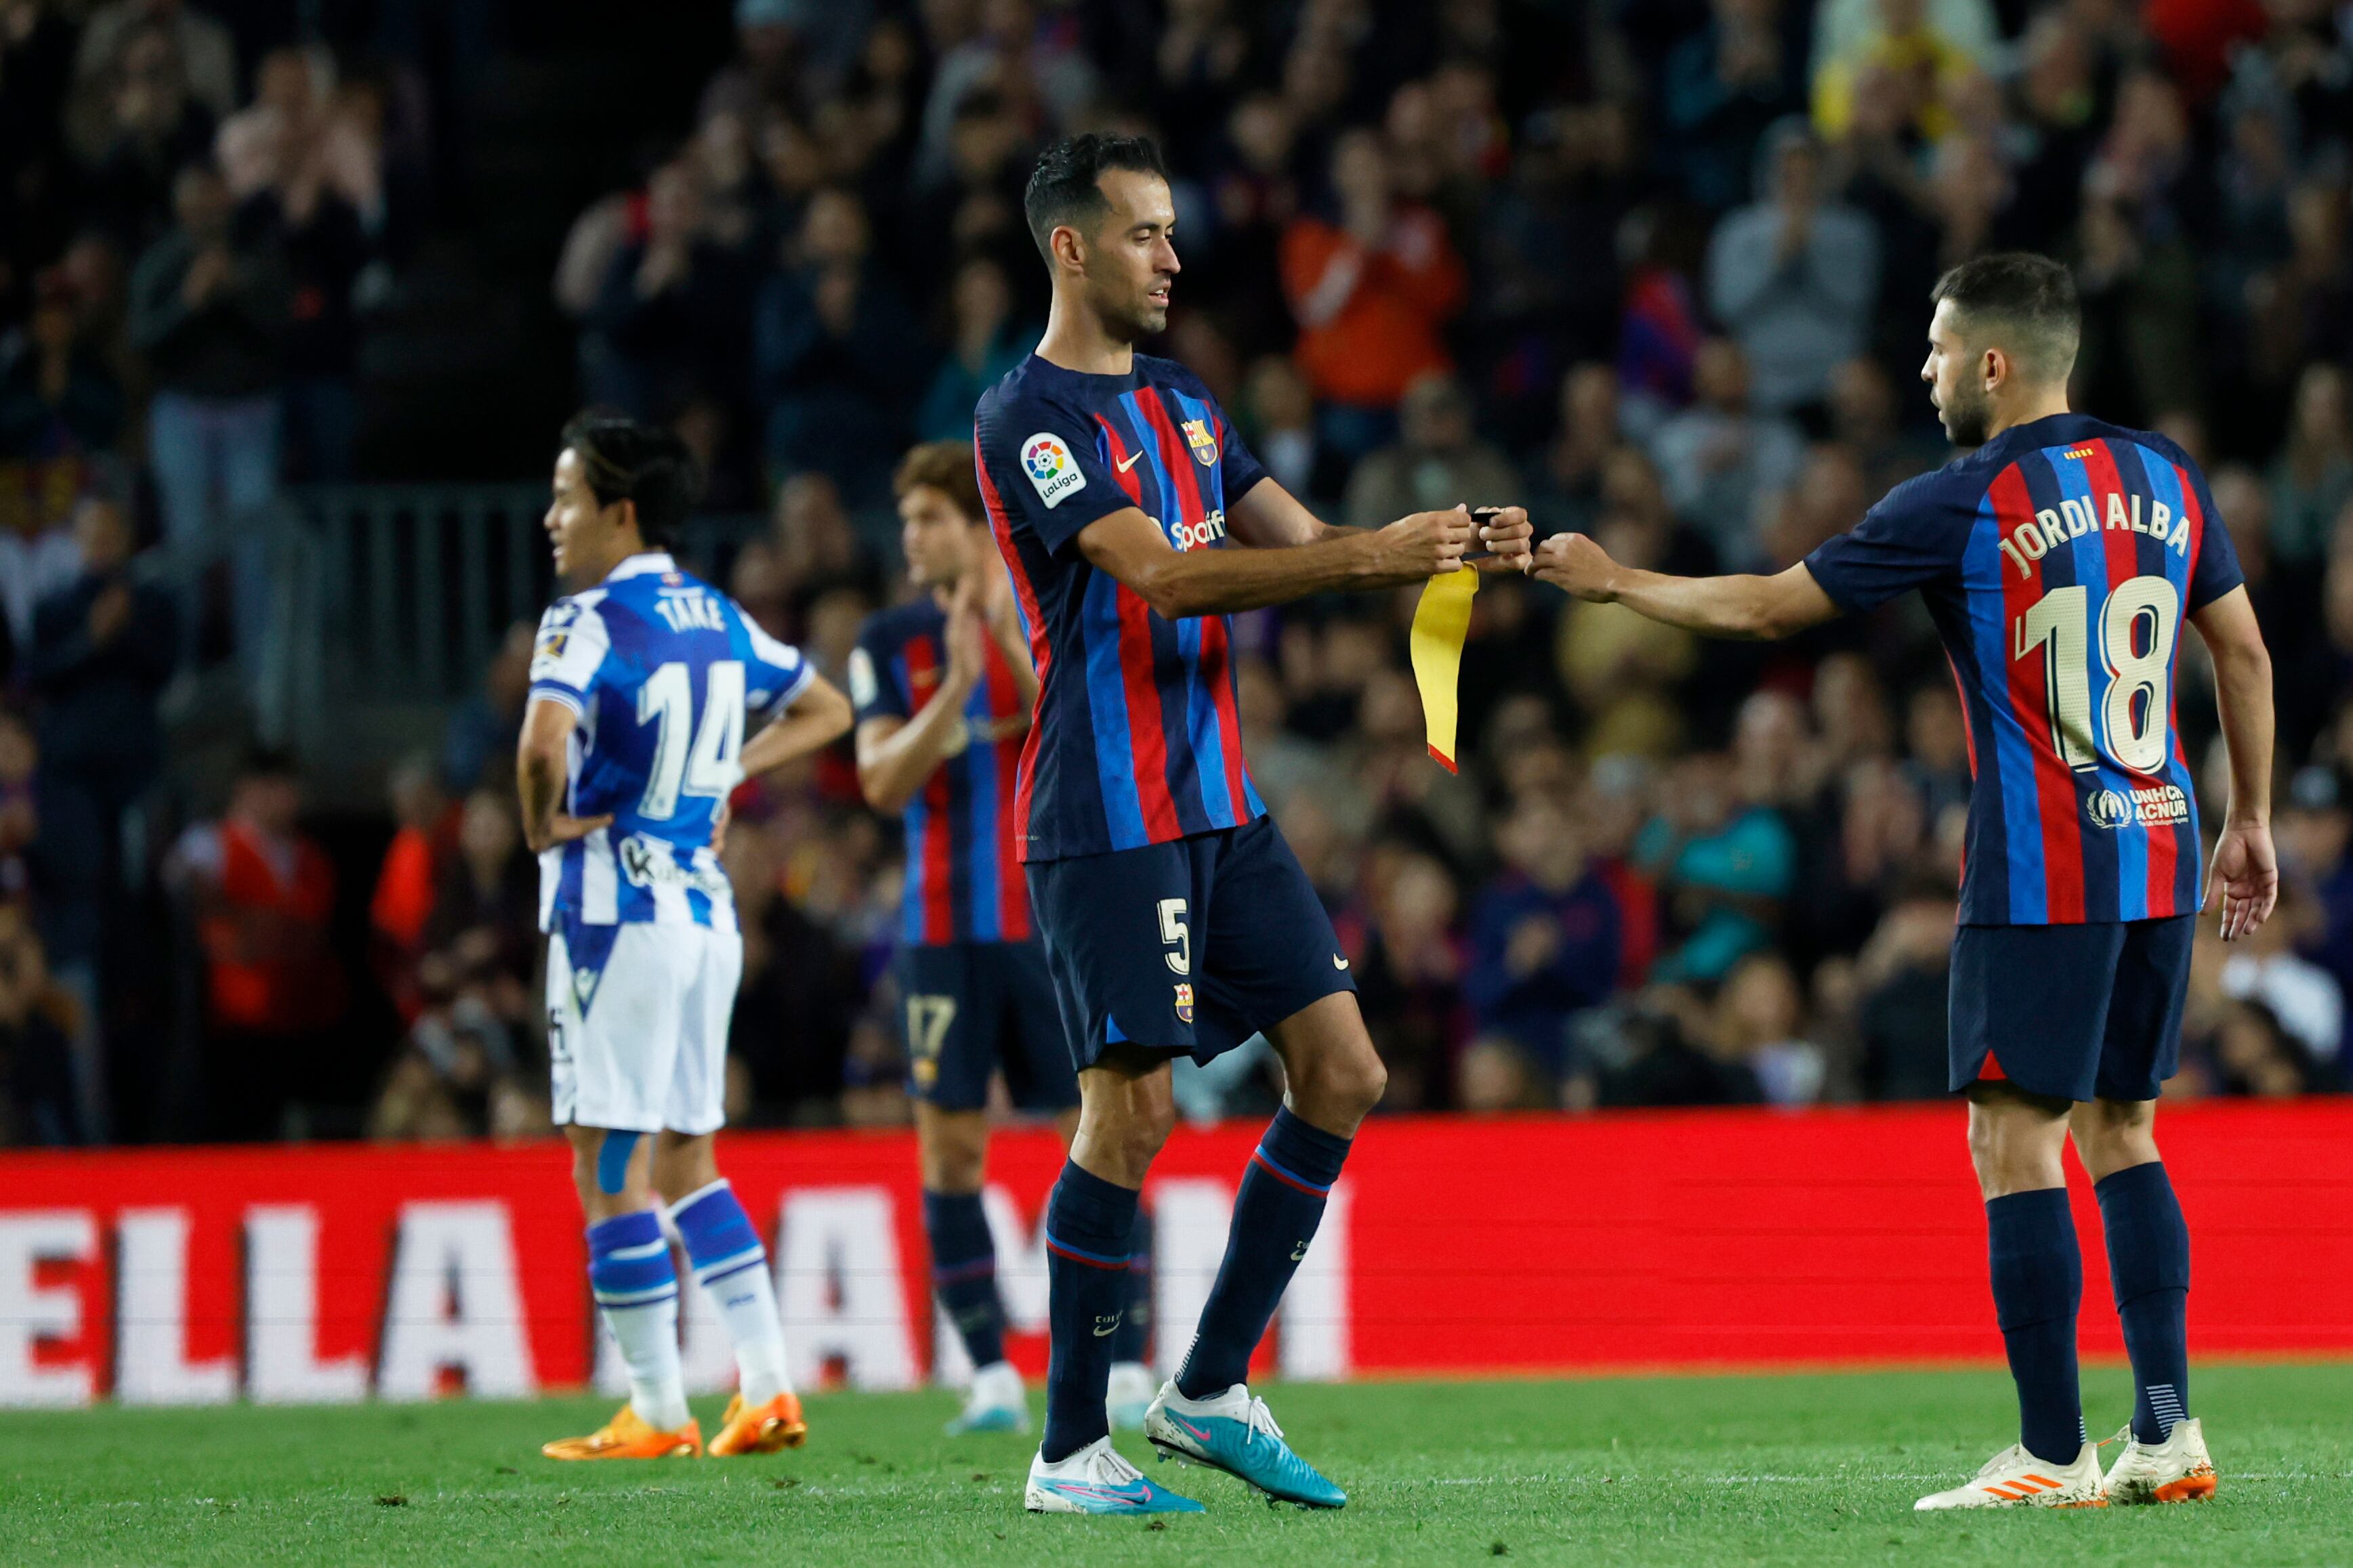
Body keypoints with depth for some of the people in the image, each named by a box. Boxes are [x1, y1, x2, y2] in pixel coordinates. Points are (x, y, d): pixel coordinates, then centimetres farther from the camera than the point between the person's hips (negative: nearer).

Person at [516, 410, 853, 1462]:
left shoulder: (588, 622, -12)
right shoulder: (717, 619, 11)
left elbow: (545, 745, -30)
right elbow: (824, 710, 25)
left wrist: (544, 827, -12)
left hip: (613, 911, -8)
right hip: (707, 910, 8)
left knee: (609, 1168, -2)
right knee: (684, 1159, 16)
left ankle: (657, 1411, -2)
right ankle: (766, 1388, 9)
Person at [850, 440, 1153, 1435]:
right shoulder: (891, 643, 5)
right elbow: (884, 784, -4)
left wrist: (1015, 647, -19)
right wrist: (957, 683, -17)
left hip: (1055, 929, -2)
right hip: (943, 933, 2)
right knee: (949, 1151, -2)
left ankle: (1127, 1369, 0)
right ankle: (992, 1378, 4)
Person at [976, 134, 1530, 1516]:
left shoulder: (1183, 404, 16)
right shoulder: (1029, 417, -11)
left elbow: (1303, 545, 17)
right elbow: (1166, 577, -22)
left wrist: (1454, 546, -1)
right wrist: (1373, 553, -25)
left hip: (1222, 807, 8)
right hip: (1105, 820, -8)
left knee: (1344, 1074, 3)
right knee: (1134, 1108, -10)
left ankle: (1210, 1392, 12)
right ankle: (1071, 1452, -1)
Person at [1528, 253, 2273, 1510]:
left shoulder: (1963, 506, -9)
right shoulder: (2166, 479, 8)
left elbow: (1763, 608, -3)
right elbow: (2243, 654, 14)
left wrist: (1610, 581, 10)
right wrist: (2252, 825, 23)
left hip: (2038, 874, -7)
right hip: (2161, 858, 7)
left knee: (2016, 1146, -3)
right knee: (2121, 1135, 13)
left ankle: (2052, 1456, -7)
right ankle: (2167, 1433, 8)